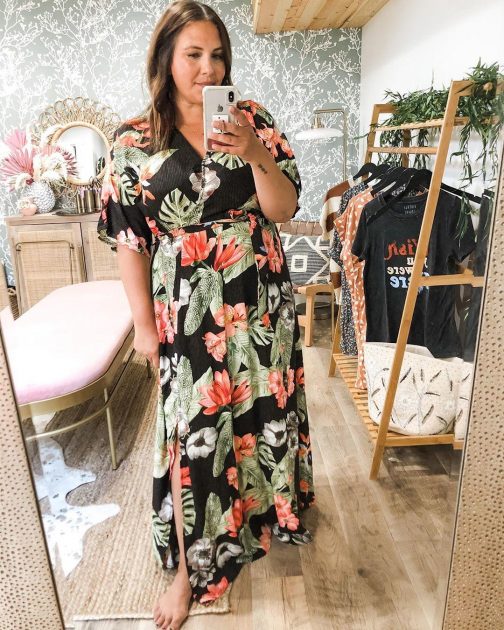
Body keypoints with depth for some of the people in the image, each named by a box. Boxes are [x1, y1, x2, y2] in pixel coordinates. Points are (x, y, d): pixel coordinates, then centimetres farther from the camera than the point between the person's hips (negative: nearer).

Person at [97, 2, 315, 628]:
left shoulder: (252, 120, 3)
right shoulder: (135, 141, -2)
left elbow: (285, 208, -2)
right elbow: (128, 238, -2)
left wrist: (257, 155, -20)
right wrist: (144, 322, -3)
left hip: (261, 298, 3)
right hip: (188, 308, -2)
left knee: (267, 407, 14)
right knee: (192, 430, 1)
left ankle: (270, 506, 45)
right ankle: (190, 569, 23)